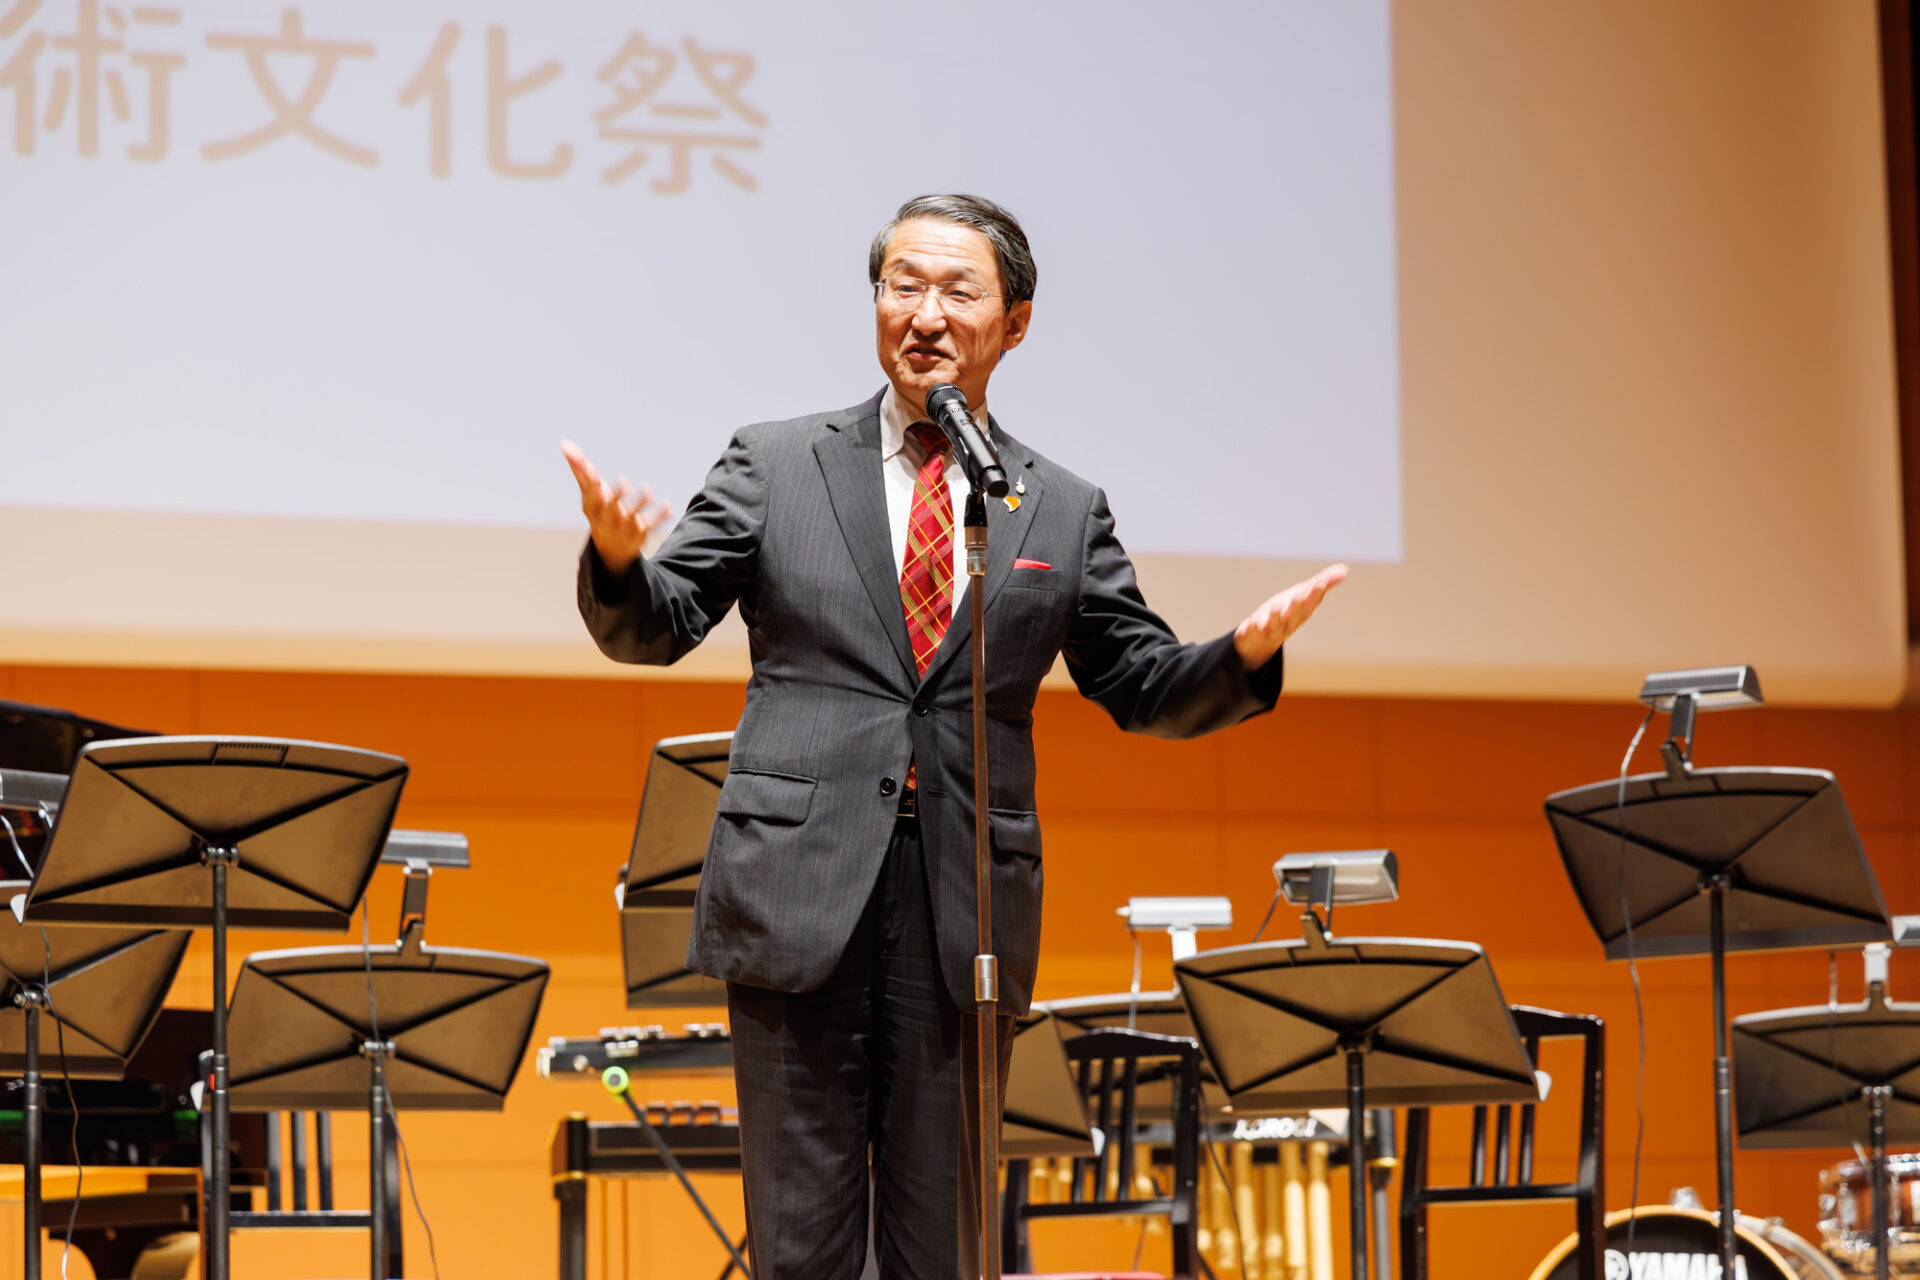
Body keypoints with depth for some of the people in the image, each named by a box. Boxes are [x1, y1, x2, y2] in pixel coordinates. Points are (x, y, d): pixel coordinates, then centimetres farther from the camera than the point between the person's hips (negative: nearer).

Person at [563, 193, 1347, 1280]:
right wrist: (617, 557, -21)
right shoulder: (776, 467, 7)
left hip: (964, 901, 1)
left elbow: (1145, 690, 12)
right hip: (801, 885, -1)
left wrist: (1246, 656, -8)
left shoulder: (1067, 513, 11)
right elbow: (654, 628, 2)